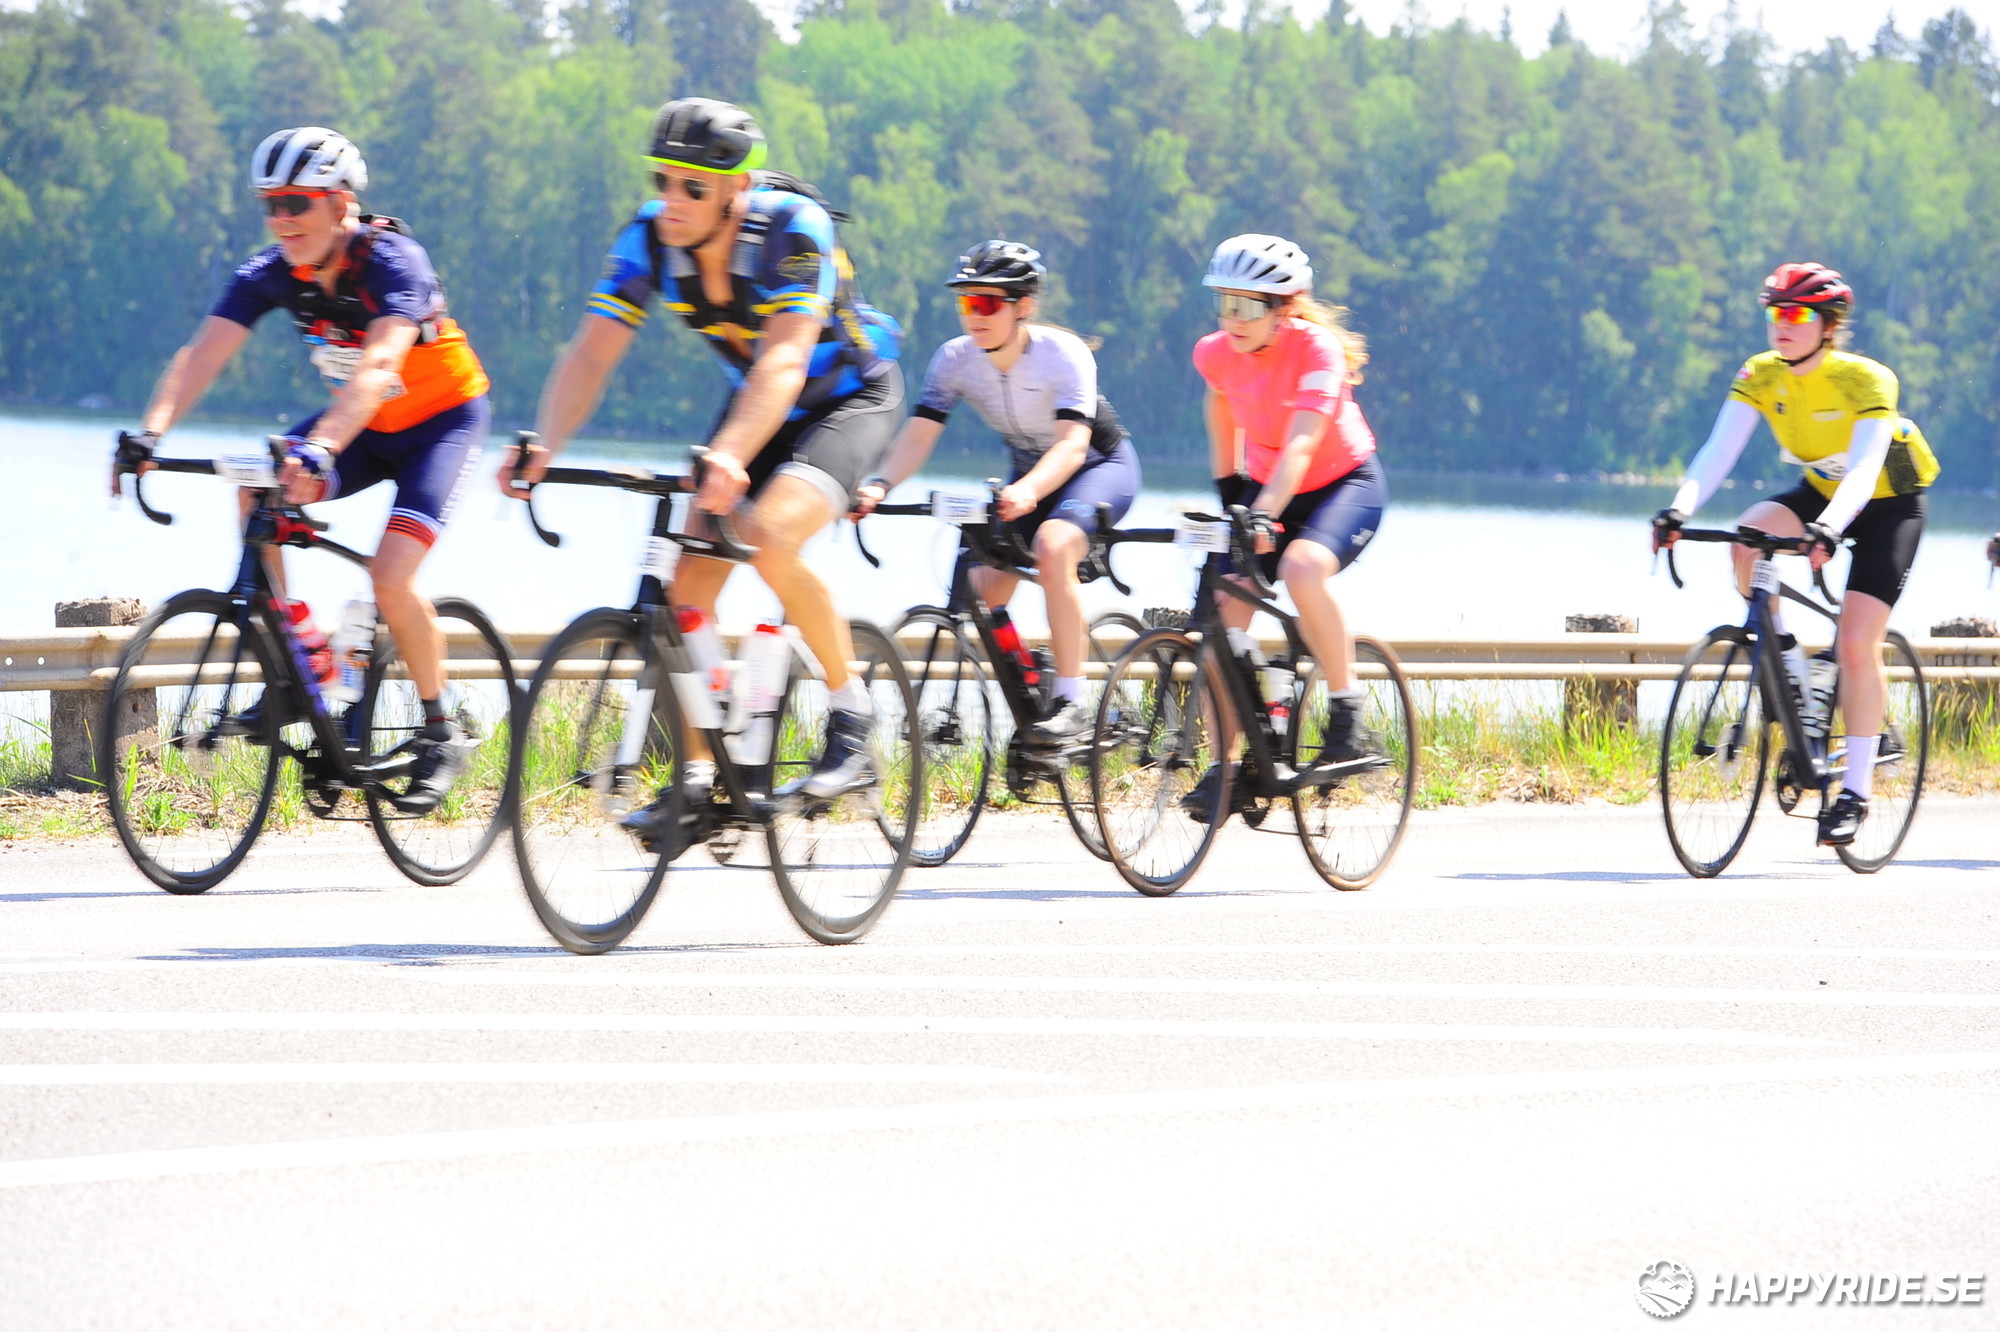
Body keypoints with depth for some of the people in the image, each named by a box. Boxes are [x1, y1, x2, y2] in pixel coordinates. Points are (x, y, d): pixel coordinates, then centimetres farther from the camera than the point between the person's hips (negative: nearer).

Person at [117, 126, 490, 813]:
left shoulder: (392, 261, -29)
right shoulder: (270, 273, -14)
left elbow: (378, 367, -44)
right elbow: (203, 353, -25)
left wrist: (318, 451, -60)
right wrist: (151, 433, -43)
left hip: (442, 417, -6)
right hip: (362, 423, 6)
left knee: (391, 579, -22)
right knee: (256, 491, -21)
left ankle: (442, 736, -1)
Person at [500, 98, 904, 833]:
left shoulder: (794, 229, -31)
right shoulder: (647, 239, -17)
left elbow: (784, 360, -41)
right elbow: (591, 354, -22)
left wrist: (729, 455, -57)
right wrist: (543, 447, -39)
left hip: (849, 398, -6)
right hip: (755, 404, 6)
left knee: (769, 538, -30)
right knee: (689, 585, -7)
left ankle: (853, 718, -14)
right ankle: (698, 777, 1)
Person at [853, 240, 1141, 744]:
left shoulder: (1063, 353, -29)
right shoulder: (956, 359, -15)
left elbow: (1071, 444, -39)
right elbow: (918, 434, -22)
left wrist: (1026, 492, -58)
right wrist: (880, 485, -42)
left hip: (1101, 464, -6)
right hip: (1029, 471, 6)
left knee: (1052, 547, -35)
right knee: (985, 587, -12)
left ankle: (1073, 706, -32)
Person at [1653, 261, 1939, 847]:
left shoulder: (1867, 380, -28)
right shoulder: (1760, 376, -15)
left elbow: (1864, 467, -40)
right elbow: (1719, 449, -24)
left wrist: (1828, 528, -58)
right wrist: (1679, 510, -42)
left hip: (1888, 503, -5)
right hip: (1821, 490, 5)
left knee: (1856, 644, -16)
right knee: (1749, 533, -28)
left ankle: (1855, 791, -7)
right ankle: (1787, 663, -8)